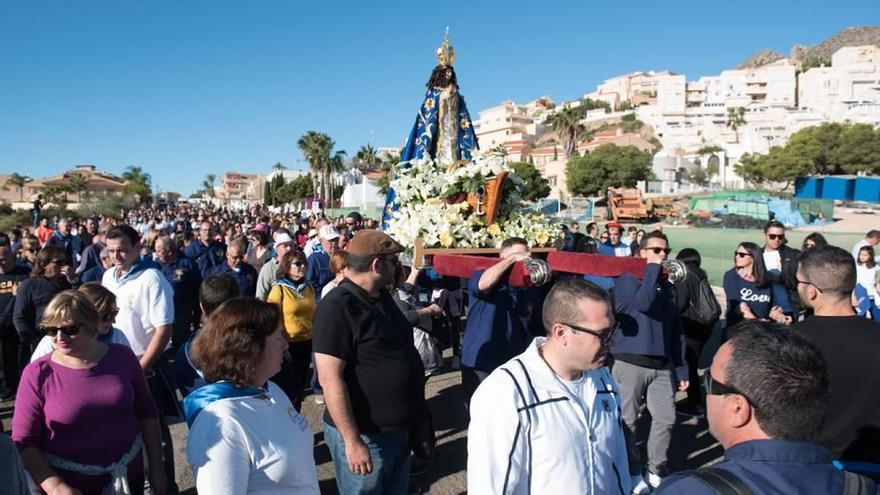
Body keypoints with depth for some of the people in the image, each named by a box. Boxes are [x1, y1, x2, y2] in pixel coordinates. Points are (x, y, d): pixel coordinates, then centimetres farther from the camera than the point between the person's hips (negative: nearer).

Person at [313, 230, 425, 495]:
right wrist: (352, 441, -24)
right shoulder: (337, 307, -21)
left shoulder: (382, 297, 7)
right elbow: (330, 379, -24)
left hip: (398, 430, 9)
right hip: (365, 437, -9)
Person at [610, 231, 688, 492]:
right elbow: (643, 302, -25)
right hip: (630, 363, -5)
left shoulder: (668, 287, 14)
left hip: (662, 365, 5)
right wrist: (653, 268, -14)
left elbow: (677, 330, 15)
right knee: (627, 421, 2)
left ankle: (657, 470, 25)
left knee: (666, 418, 6)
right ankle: (633, 473, 18)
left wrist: (681, 369, 12)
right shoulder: (627, 279, -3)